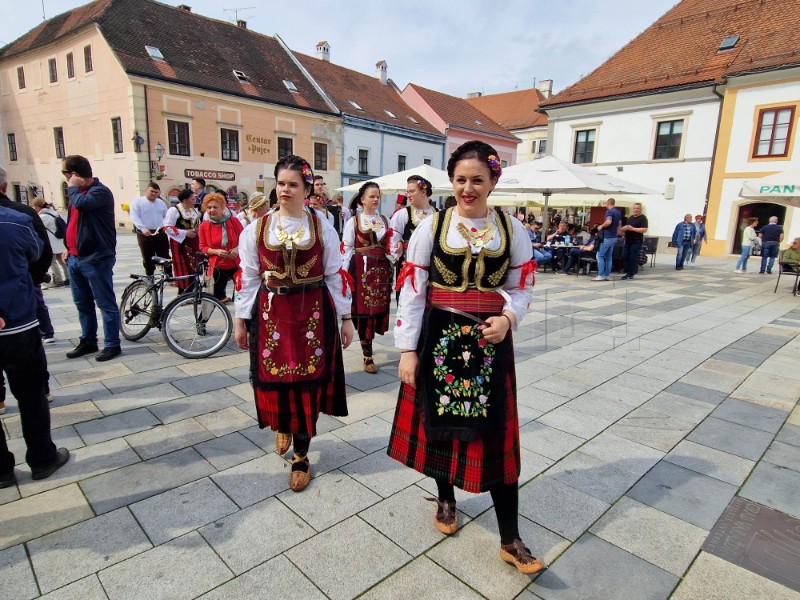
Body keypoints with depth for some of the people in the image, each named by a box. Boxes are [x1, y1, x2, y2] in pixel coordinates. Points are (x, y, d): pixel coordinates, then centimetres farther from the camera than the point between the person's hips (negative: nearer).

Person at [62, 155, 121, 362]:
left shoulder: (100, 191, -11)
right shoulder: (79, 192, 16)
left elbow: (80, 204, -31)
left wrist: (72, 187, -11)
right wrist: (69, 247, 21)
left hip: (95, 259, -9)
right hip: (75, 258, 9)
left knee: (106, 304, -1)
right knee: (82, 304, 16)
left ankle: (112, 345, 6)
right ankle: (88, 341, 28)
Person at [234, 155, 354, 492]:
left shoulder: (322, 227, 1)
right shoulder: (257, 228, 3)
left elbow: (335, 275, 2)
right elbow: (248, 277, 6)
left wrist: (346, 318, 1)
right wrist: (241, 320, 6)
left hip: (313, 313, -1)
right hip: (271, 313, 1)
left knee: (308, 381, 2)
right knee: (273, 378, 6)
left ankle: (301, 457, 20)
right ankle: (282, 426, 41)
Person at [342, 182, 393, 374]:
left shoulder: (385, 220, 13)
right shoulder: (354, 221, 0)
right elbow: (346, 249, -4)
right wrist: (343, 274, -10)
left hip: (381, 270, 4)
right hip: (362, 270, -4)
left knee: (380, 308, 6)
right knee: (364, 311, -4)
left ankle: (366, 342, 29)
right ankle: (367, 356, 4)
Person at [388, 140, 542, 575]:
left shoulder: (511, 228, 1)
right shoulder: (431, 226, -2)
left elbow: (522, 287, 5)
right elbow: (411, 290, -4)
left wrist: (507, 318, -16)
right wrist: (408, 350, -7)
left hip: (491, 339, 0)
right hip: (440, 337, 0)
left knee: (496, 433, 3)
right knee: (439, 420, 13)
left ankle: (510, 540, 18)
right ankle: (445, 498, 41)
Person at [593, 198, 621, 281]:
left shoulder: (609, 211, -13)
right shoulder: (618, 212, 15)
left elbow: (608, 222, -31)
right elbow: (618, 225, 23)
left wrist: (601, 226, -14)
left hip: (607, 237, -9)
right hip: (614, 237, 9)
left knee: (600, 255, -6)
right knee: (609, 257, 11)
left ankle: (601, 275, -10)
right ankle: (607, 275, 11)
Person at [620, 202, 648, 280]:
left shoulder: (643, 218, -4)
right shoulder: (630, 218, 18)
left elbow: (644, 230, -15)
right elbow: (625, 228, 26)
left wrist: (633, 229, -20)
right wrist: (623, 228, 3)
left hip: (636, 242, -7)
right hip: (627, 241, 7)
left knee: (633, 259, -4)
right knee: (624, 257, 5)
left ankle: (631, 274, 3)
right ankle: (627, 272, 17)